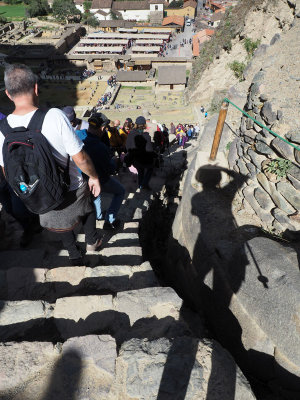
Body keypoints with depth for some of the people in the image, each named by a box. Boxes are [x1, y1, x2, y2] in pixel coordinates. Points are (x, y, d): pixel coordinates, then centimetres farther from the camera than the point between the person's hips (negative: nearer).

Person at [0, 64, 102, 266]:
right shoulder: (54, 116, -25)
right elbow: (80, 159, -22)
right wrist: (94, 177, -4)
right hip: (73, 190, -3)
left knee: (61, 225, 30)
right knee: (88, 209, 31)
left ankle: (75, 256, 50)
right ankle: (92, 241, 51)